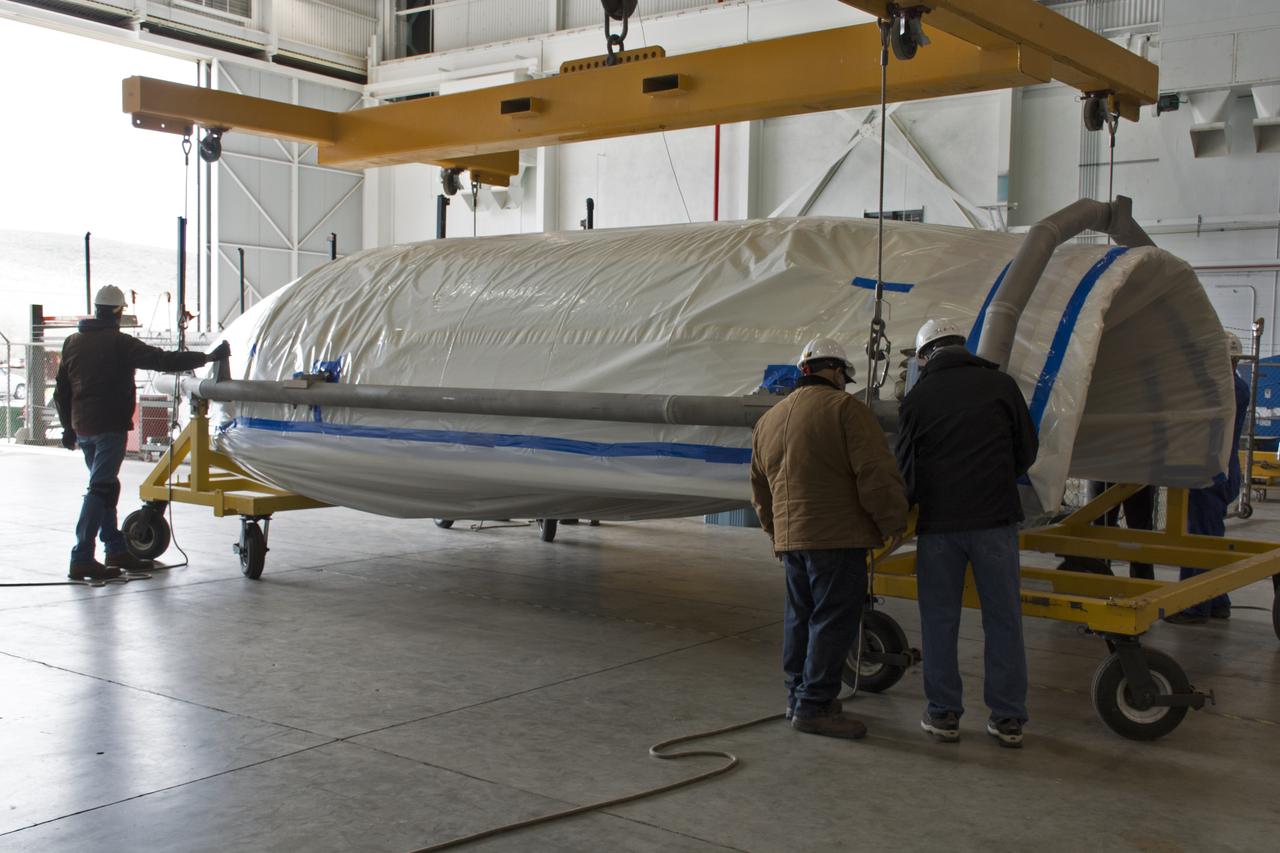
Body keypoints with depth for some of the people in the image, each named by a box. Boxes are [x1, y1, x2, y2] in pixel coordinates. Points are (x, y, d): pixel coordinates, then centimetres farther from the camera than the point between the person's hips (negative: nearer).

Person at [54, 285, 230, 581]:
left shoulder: (73, 343, 13)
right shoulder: (119, 343, -10)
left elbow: (61, 391, 17)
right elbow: (162, 360, -18)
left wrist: (68, 427, 25)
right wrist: (207, 357, -13)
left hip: (81, 427, 8)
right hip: (109, 426, -8)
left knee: (103, 487, 16)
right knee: (101, 489, -8)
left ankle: (116, 549, 22)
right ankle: (82, 559, -13)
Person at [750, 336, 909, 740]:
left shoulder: (768, 420, 17)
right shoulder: (844, 408, -7)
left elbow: (761, 490, 24)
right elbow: (877, 474, -14)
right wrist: (892, 521, -3)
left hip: (790, 537, 8)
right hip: (836, 538, -8)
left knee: (801, 616, 17)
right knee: (833, 620, -3)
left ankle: (798, 695, 25)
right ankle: (814, 706, -1)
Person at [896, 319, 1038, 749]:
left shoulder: (918, 397, 2)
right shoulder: (1001, 384, 3)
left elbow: (905, 469, 5)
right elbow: (1027, 451, 9)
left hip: (938, 522, 0)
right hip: (995, 519, 0)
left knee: (940, 621, 8)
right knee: (1003, 620, 7)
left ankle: (943, 714, 13)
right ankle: (1008, 718, 10)